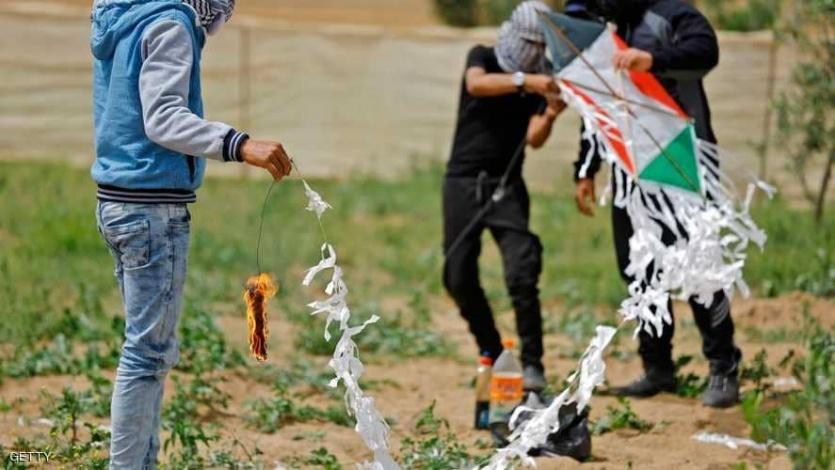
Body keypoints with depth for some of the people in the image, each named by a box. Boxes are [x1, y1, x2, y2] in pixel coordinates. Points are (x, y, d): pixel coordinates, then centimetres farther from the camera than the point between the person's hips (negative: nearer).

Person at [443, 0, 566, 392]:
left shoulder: (540, 81, 5)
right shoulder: (483, 58, 1)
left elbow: (534, 138, -5)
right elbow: (477, 83, -24)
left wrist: (550, 115, -25)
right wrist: (522, 81, -39)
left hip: (506, 186, 0)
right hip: (463, 182, 0)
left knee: (522, 272, -16)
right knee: (459, 276, 1)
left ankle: (532, 364, -15)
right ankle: (491, 356, 18)